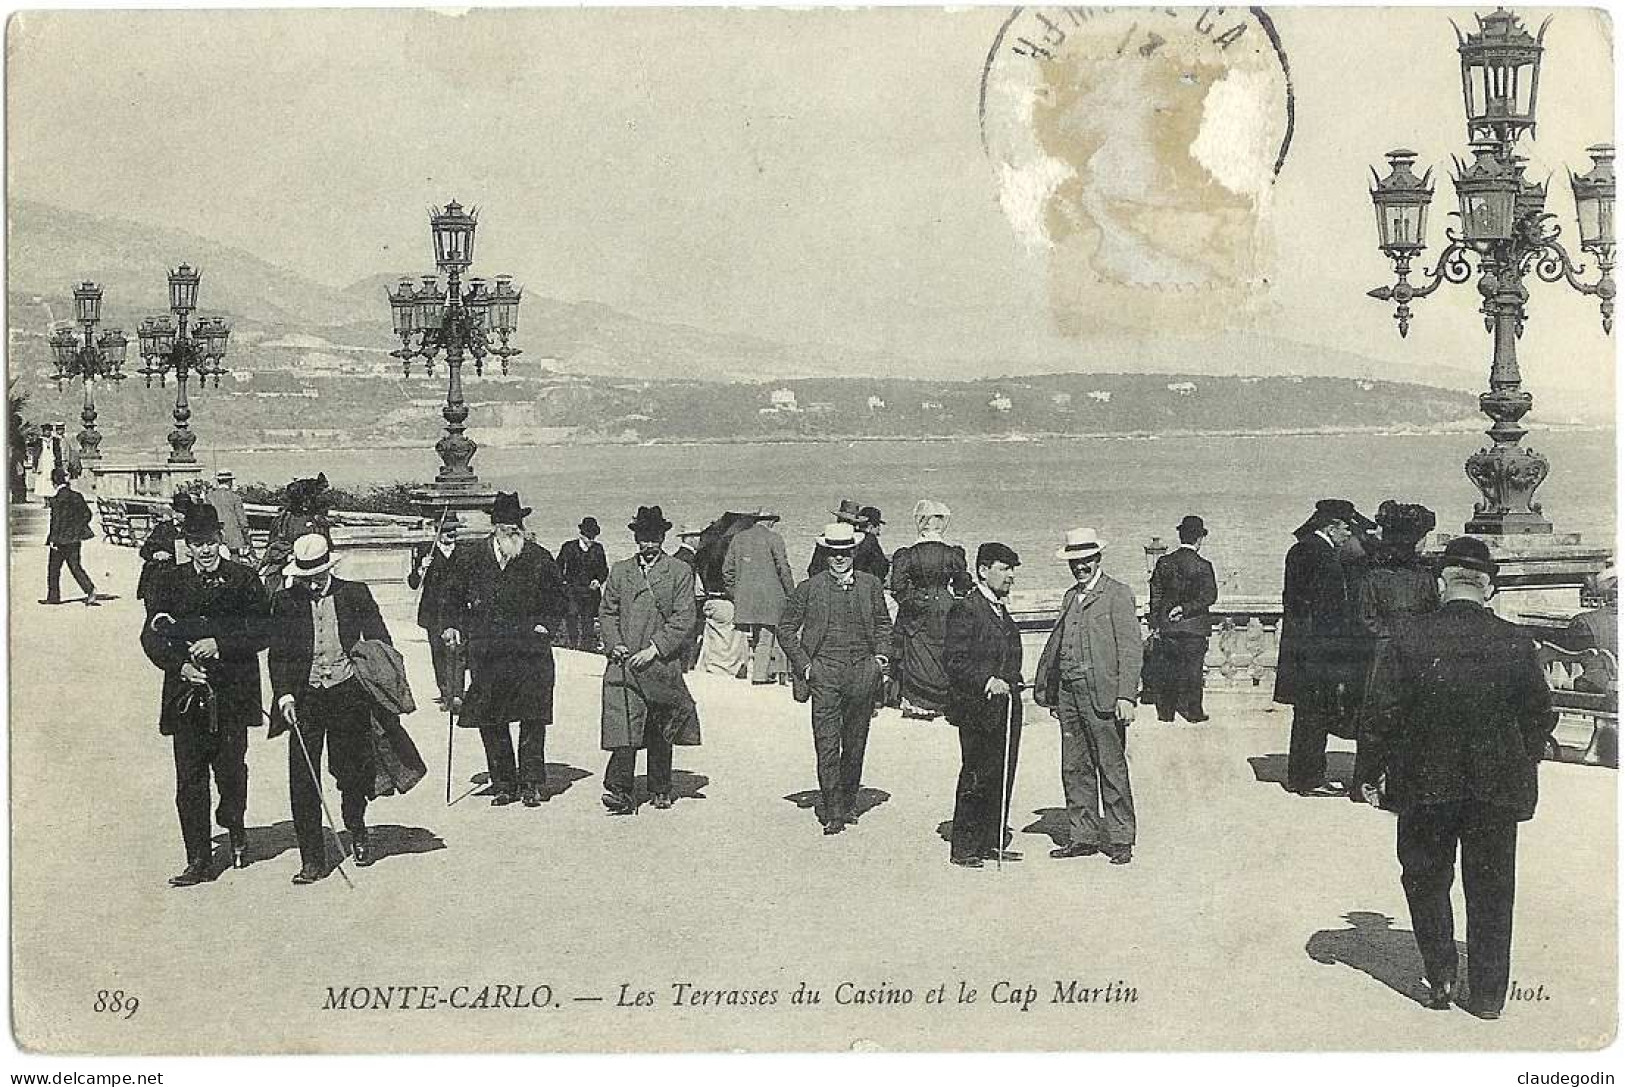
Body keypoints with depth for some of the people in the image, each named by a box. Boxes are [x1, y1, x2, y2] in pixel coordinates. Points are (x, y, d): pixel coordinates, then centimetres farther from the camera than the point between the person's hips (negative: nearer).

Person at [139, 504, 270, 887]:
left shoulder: (244, 579, 4)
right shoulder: (170, 584, 9)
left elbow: (263, 631, -2)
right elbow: (151, 639, 5)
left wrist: (219, 644, -14)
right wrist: (181, 665, -11)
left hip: (232, 693, -1)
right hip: (186, 693, 1)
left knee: (231, 768, 2)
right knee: (189, 780, 0)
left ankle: (234, 825, 33)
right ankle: (199, 861, 6)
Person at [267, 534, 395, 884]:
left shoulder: (355, 594, 3)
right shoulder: (286, 602, 5)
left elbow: (381, 643, 5)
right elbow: (277, 654, 5)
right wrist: (283, 694, -9)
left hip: (349, 693, 0)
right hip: (304, 697, 0)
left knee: (351, 771, 9)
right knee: (303, 780, -5)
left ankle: (357, 830, 38)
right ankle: (312, 858, 2)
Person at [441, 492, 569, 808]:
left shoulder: (539, 559, 1)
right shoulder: (470, 556, 4)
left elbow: (559, 601, 12)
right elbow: (454, 597, 16)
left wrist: (545, 625, -2)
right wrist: (454, 626, 3)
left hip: (531, 653, -1)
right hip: (486, 652, 1)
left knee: (533, 722, -4)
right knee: (490, 722, 4)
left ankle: (531, 784, 6)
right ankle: (503, 784, 14)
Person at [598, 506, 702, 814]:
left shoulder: (680, 572, 3)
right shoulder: (620, 571, 13)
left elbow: (684, 619, -4)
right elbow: (607, 612, 15)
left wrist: (655, 648, -13)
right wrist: (615, 643, -3)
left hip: (661, 662, -1)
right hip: (624, 662, 1)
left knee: (660, 734, 9)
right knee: (623, 729, -13)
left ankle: (660, 790, 22)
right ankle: (620, 790, -15)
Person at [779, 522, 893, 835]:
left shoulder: (870, 585, 8)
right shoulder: (810, 588, 0)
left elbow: (883, 623, 21)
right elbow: (786, 629, 6)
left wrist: (881, 654, 6)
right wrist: (804, 665, -2)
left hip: (863, 671, 3)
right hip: (825, 671, -3)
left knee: (855, 744, 11)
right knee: (827, 746, -6)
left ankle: (849, 802, 26)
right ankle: (832, 812, -2)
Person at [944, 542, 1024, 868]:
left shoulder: (1001, 611, 17)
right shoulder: (965, 610, -10)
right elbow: (954, 660, -16)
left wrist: (1012, 683, 14)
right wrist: (987, 681, -23)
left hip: (1006, 707, 8)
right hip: (978, 709, -8)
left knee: (1002, 777, 10)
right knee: (976, 777, -3)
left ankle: (993, 842, 18)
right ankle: (962, 847, 5)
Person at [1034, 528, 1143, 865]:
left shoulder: (1117, 594, -4)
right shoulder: (1070, 597, 18)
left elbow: (1130, 648, -9)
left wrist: (1126, 696, -16)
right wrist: (1049, 692, 15)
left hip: (1102, 694, -7)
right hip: (1069, 695, 7)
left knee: (1112, 769, -1)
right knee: (1075, 769, 10)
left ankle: (1120, 839, 7)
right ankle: (1084, 836, 18)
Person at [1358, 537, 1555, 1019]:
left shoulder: (1408, 639, -11)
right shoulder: (1516, 643, -7)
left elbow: (1382, 713, -8)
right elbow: (1540, 716, 1)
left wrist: (1373, 774, 3)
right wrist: (1522, 768, 16)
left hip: (1425, 784, -1)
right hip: (1498, 788, 1)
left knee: (1426, 879, 18)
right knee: (1491, 890, 12)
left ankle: (1440, 975, 12)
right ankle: (1487, 994, 17)